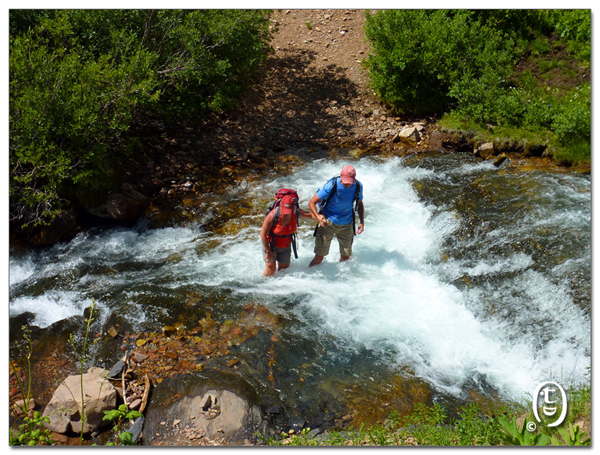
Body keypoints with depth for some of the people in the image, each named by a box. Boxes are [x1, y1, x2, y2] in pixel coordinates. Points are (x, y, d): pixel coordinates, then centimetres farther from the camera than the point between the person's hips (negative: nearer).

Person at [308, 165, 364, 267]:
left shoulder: (358, 186, -10)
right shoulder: (332, 186, -22)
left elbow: (360, 204, 9)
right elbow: (312, 202, -18)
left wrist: (362, 222, -4)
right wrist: (318, 216, -35)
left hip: (347, 224, 4)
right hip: (328, 222, -3)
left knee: (345, 257, 14)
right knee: (319, 258, 0)